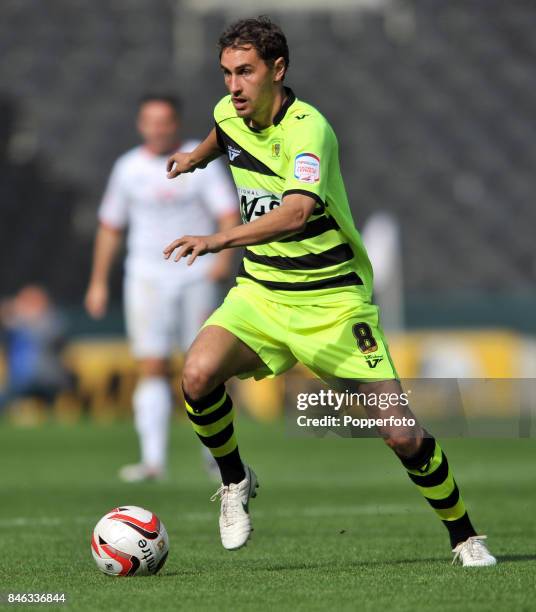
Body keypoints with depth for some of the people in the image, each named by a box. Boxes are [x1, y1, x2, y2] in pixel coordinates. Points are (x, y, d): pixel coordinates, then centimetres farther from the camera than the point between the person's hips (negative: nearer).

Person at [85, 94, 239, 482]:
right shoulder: (128, 168, 8)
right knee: (152, 368, -9)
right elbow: (110, 227, 15)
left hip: (197, 276, -1)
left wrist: (223, 256, -24)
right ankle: (153, 460, -13)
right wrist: (99, 282, 11)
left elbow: (229, 213, -7)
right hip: (146, 276, 1)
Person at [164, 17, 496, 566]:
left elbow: (297, 211, -44)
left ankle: (464, 536, 14)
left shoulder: (306, 128, -24)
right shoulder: (229, 113, 0)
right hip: (261, 290, 5)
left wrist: (219, 240, -53)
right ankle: (235, 481, 3)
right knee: (199, 375, -24)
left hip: (333, 299, -5)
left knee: (401, 435, -11)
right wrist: (195, 156, 27)